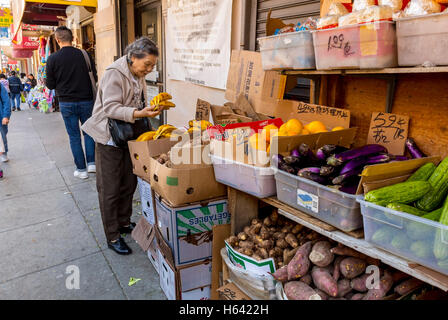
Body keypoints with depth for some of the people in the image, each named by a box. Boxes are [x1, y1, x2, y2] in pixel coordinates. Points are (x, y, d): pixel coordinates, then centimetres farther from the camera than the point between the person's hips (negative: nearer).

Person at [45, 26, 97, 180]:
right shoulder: (85, 55, -4)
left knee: (74, 136, 7)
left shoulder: (53, 59, -6)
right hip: (86, 100, 1)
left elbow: (50, 85, -2)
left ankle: (81, 169, 11)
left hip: (67, 103, -1)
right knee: (88, 132, 16)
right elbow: (95, 78, 3)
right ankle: (92, 163, 12)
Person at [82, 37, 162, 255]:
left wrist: (151, 108, -2)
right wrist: (139, 113, -38)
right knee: (110, 190, 2)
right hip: (109, 138, -8)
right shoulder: (114, 74, -19)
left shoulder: (138, 76, 7)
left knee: (129, 184, 16)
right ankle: (112, 237, 14)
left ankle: (124, 222, 35)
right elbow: (110, 108, -27)